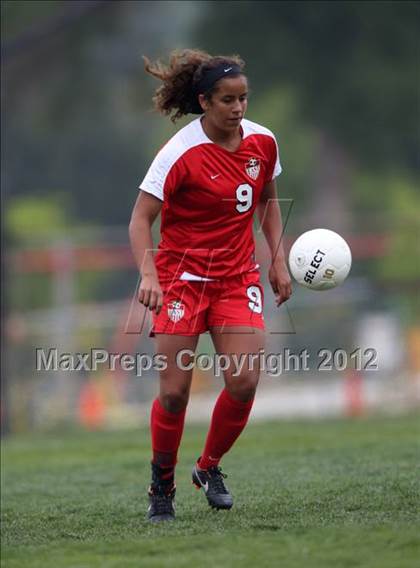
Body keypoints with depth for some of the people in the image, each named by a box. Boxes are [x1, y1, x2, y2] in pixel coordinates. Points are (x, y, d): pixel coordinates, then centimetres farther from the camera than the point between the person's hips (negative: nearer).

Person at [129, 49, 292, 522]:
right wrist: (149, 275, -30)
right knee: (174, 390, -7)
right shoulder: (181, 153, -16)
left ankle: (209, 467, 14)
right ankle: (162, 486, 15)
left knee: (244, 381, -11)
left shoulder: (262, 142, -1)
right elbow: (140, 219, -16)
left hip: (237, 275, 4)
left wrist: (278, 261, 8)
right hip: (182, 274, -4)